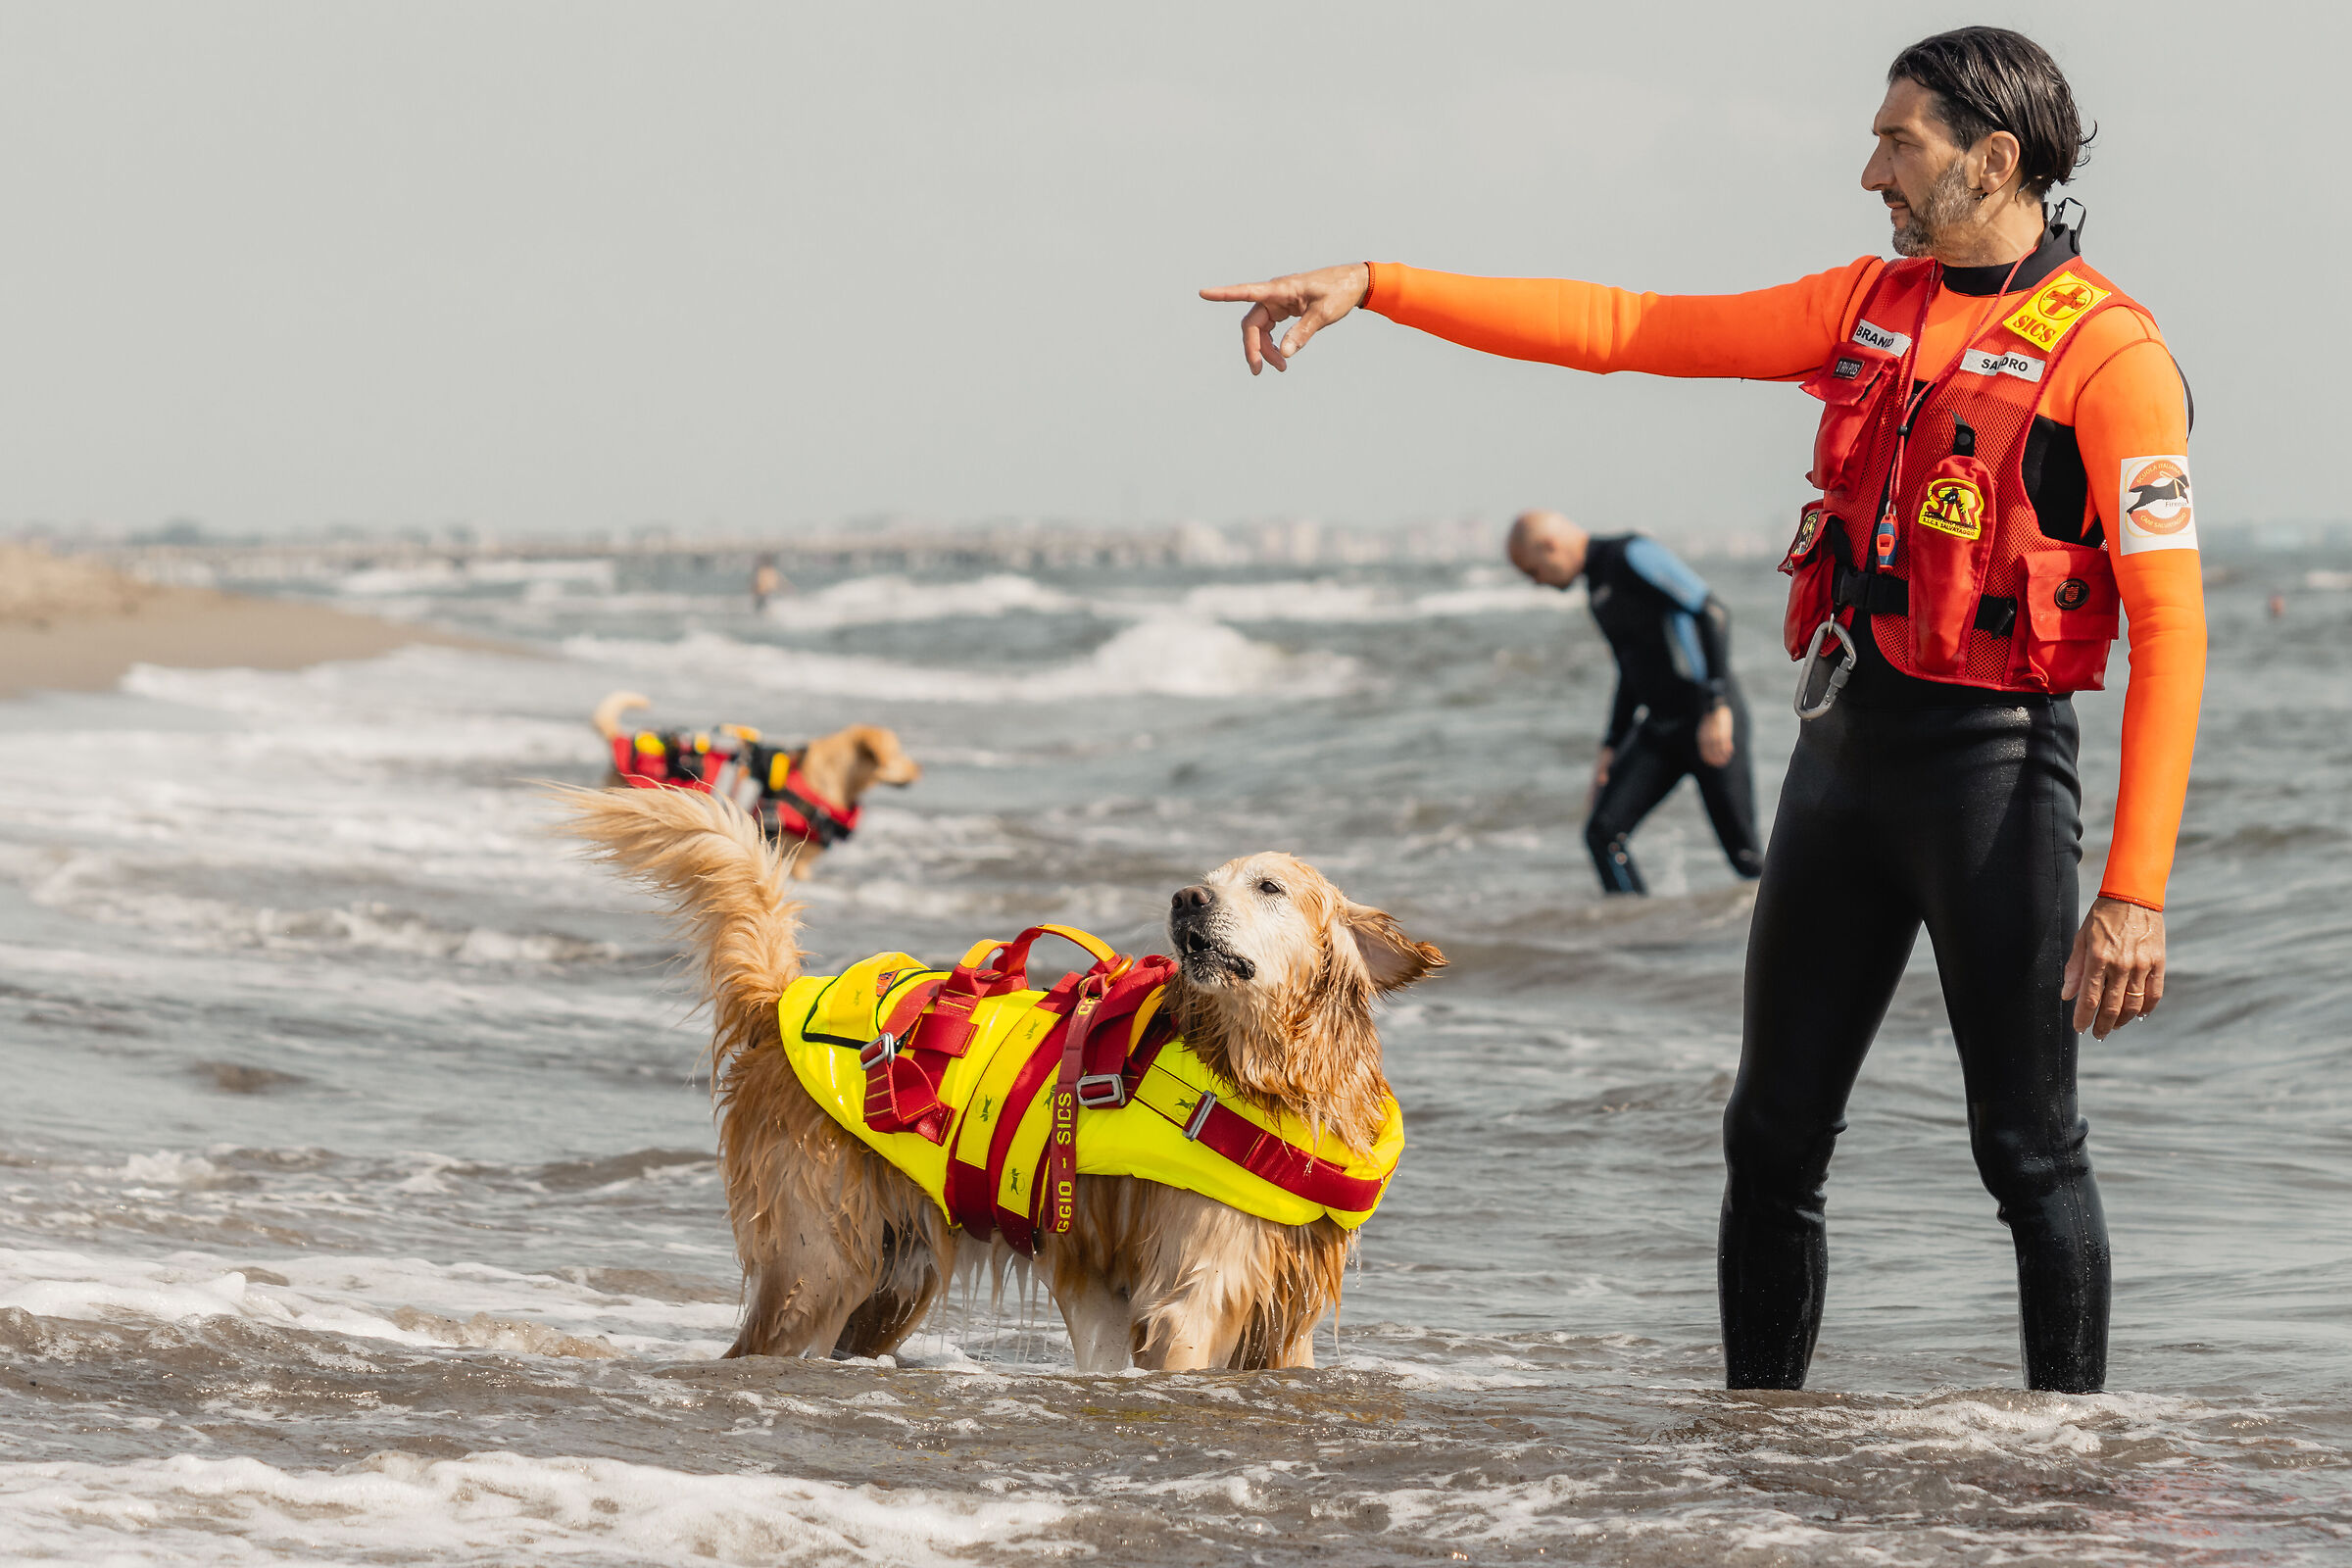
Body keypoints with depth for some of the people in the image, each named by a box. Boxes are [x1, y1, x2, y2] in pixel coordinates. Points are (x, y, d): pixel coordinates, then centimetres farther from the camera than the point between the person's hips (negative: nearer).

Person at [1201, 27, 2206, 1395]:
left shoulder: (2110, 355, -11)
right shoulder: (1873, 306, 11)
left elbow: (2171, 628, -14)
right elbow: (1625, 329, 12)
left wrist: (2136, 892, -20)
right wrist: (1371, 290, 6)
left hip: (1994, 766, -7)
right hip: (1844, 752, 7)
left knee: (2030, 1152, -2)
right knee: (1773, 1138, 9)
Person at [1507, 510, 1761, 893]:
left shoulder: (1633, 555, -12)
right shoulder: (1597, 587, 17)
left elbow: (1712, 613, -20)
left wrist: (1716, 707, -25)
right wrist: (1611, 747, 20)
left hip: (1711, 721, -9)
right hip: (1658, 727, 9)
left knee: (1743, 854, -8)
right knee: (1604, 831, -6)